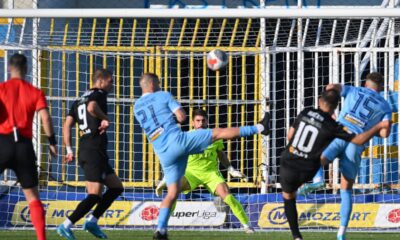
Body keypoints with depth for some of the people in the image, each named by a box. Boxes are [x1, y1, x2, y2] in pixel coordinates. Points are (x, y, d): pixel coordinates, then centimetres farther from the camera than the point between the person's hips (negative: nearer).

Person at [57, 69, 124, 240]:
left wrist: (69, 150, 12)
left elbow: (67, 125, 13)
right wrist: (105, 118, -11)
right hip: (95, 151, -9)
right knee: (94, 195, -11)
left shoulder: (79, 100, 20)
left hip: (84, 152, 9)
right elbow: (92, 107, -27)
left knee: (116, 187, 15)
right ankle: (66, 226, -16)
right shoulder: (99, 94, -4)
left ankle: (92, 221, 9)